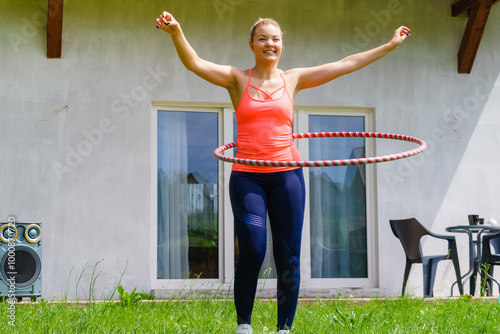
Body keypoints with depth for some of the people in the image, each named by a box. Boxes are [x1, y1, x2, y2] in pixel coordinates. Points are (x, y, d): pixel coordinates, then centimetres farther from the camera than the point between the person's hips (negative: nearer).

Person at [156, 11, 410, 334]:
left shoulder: (294, 79, 10)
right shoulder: (237, 79, 5)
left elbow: (347, 63, 13)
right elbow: (194, 62, -8)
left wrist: (391, 45, 14)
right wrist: (176, 32, -26)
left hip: (287, 175, 2)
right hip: (247, 176, -2)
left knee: (288, 257, -1)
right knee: (252, 252, -14)